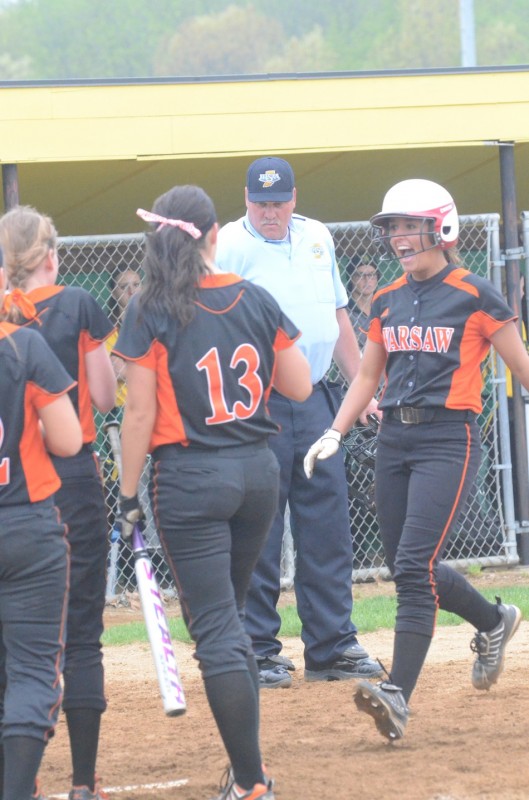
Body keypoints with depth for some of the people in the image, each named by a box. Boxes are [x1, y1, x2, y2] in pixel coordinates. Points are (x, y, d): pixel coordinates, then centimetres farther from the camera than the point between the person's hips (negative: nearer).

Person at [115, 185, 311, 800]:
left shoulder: (151, 312, -10)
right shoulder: (254, 300, 2)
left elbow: (140, 414, -11)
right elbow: (299, 386, 7)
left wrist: (128, 496, -4)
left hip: (190, 479, -5)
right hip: (257, 471, 5)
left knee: (215, 629, -2)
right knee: (229, 618, 20)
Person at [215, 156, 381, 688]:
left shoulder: (317, 238, 13)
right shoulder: (227, 247, -6)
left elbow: (337, 317, 21)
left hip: (315, 401, 6)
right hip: (256, 402, -6)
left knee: (327, 526, 7)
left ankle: (332, 646, 14)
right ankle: (258, 651, 4)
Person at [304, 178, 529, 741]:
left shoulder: (475, 297, -4)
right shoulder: (387, 302, 13)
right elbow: (367, 376, 19)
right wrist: (335, 434, 7)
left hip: (448, 440, -7)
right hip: (394, 440, 7)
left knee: (414, 566, -17)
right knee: (408, 569, 10)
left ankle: (399, 695, -20)